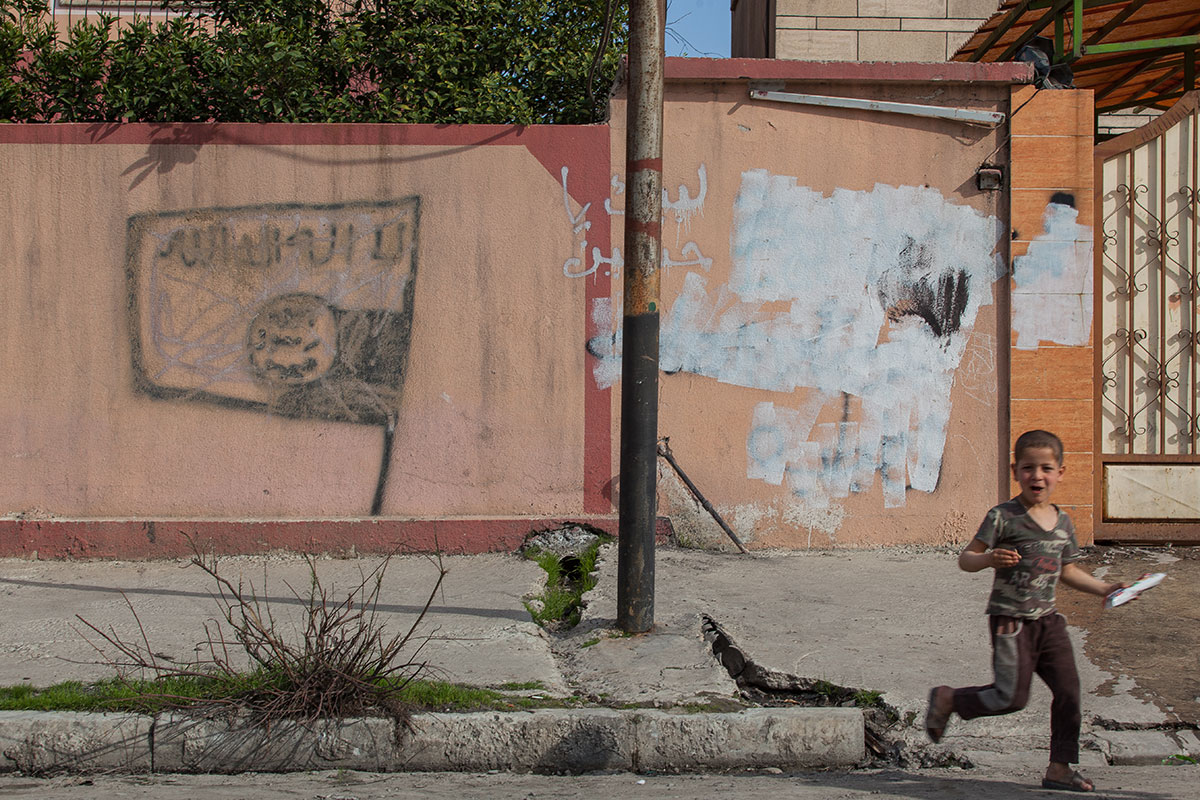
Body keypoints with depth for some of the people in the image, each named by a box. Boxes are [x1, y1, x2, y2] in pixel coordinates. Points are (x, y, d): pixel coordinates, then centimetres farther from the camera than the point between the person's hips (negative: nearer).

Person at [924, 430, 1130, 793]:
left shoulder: (1063, 522, 10)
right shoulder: (1003, 517, -10)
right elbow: (965, 559, -11)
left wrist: (1103, 588, 15)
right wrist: (990, 559, -31)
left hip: (1048, 618, 6)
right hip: (1011, 619, -6)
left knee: (1068, 691, 2)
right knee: (1012, 697, -8)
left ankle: (1061, 767, 14)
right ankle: (947, 699, 15)